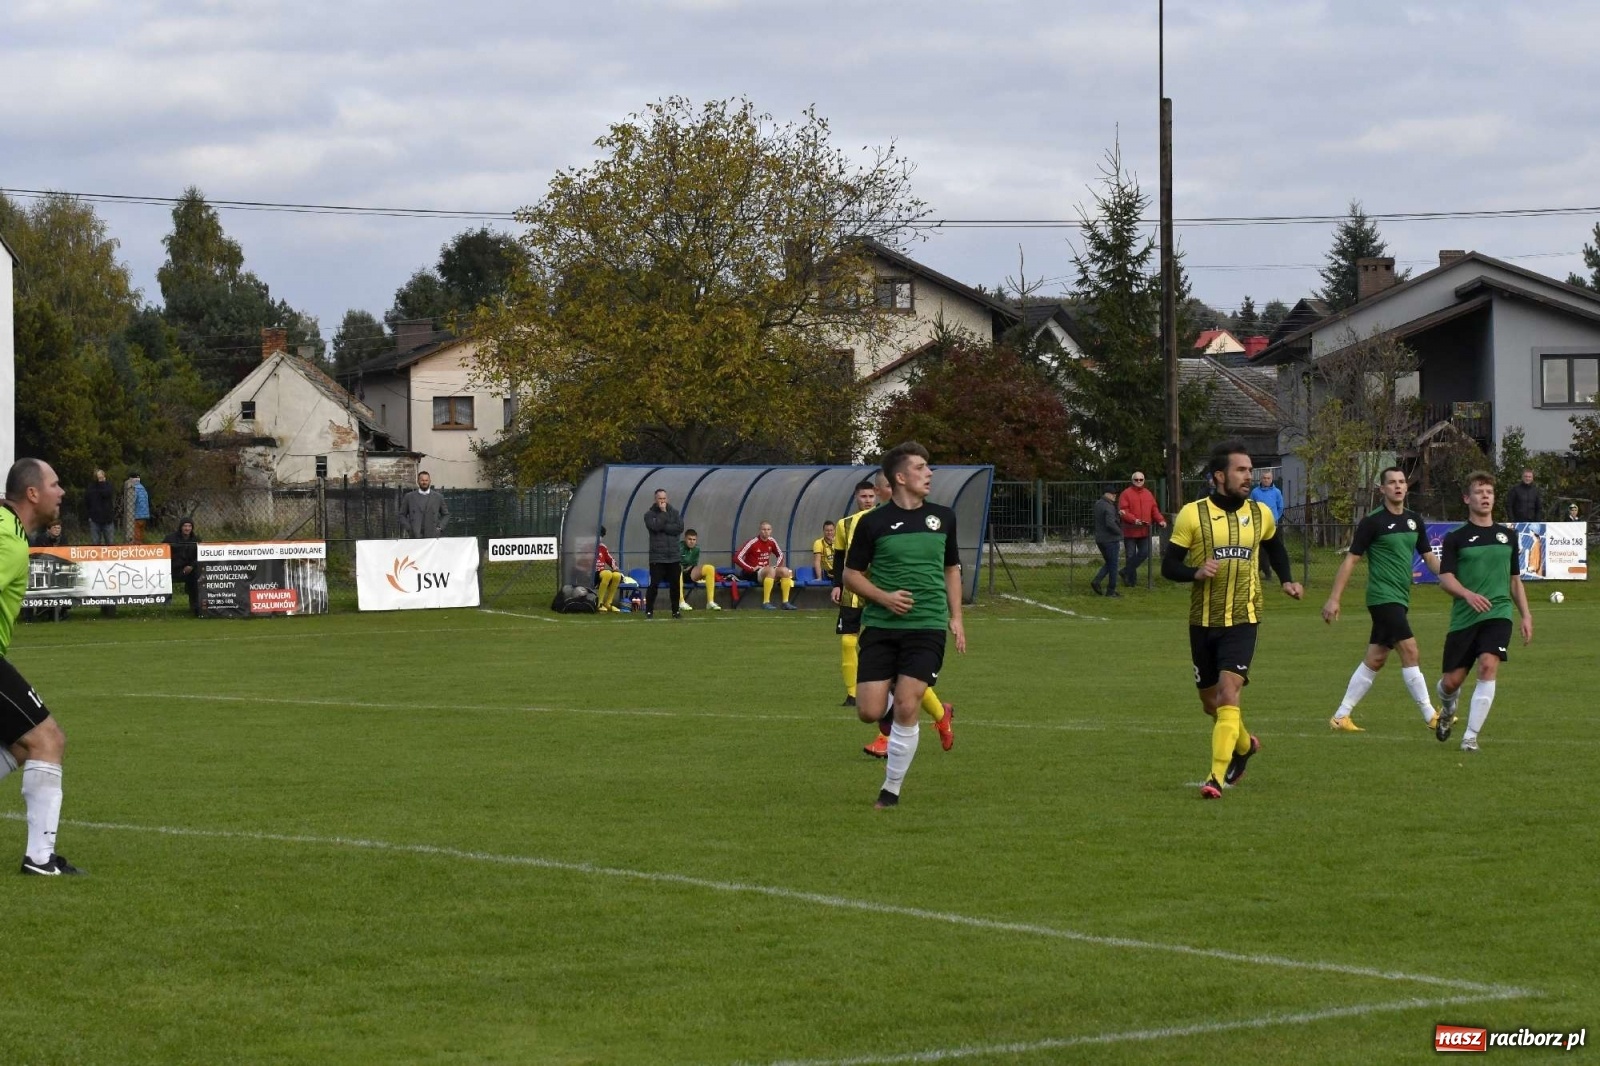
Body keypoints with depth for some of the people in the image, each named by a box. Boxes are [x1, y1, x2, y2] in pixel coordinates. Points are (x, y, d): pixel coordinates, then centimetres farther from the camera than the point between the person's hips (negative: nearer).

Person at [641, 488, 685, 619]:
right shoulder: (649, 514, 2)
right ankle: (649, 611, 2)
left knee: (675, 584, 6)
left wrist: (664, 528, -11)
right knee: (654, 584, -6)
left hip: (674, 555, 3)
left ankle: (676, 611, 15)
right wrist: (663, 512, -8)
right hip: (657, 556, -3)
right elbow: (655, 526, -17)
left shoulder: (674, 512, 10)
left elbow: (680, 528, -4)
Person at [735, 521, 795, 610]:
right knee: (771, 570, -34)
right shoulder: (752, 543, -14)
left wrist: (777, 567, 4)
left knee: (785, 570, -13)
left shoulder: (771, 542, 5)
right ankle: (766, 603, -38)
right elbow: (737, 558, -19)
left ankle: (785, 602, -12)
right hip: (752, 573, -7)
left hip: (765, 571, 7)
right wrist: (751, 568, -23)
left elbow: (780, 555, 23)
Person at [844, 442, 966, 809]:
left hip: (927, 627, 1)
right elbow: (851, 574, 4)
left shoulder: (942, 517, 7)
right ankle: (891, 715, 31)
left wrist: (956, 617, 9)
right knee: (870, 711, -7)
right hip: (880, 626, -1)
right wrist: (884, 597, -13)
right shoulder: (872, 522, -2)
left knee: (906, 708, -10)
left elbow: (952, 568, 18)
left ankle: (892, 789, 3)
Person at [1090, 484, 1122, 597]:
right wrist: (1119, 532, -11)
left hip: (1100, 539, 8)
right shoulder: (1109, 507, -19)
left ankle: (1096, 581, 4)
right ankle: (1111, 591, 7)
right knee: (1112, 565, 3)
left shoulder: (1097, 504, 9)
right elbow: (1110, 523, -29)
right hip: (1110, 539, -8)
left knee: (1109, 563, 20)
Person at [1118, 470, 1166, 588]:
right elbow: (1122, 511, -14)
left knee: (1144, 553, 4)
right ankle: (1131, 578, 10)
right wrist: (1134, 520, -28)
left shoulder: (1148, 494, 11)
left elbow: (1154, 510, 10)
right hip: (1130, 530, -5)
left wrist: (1160, 520, -8)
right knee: (1131, 555, 1)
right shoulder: (1126, 494, -6)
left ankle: (1127, 572, 17)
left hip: (1144, 531, 5)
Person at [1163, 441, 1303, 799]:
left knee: (1228, 695, -18)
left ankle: (1217, 777, -20)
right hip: (1203, 621, 1)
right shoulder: (1193, 514, -5)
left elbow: (1274, 547, 27)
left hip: (1243, 621, -1)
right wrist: (1196, 573, -22)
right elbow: (1168, 565, -3)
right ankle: (1244, 744, 43)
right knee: (1211, 702, 13)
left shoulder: (1260, 514, 5)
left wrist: (1286, 580, 13)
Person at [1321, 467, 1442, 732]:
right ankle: (1430, 715, -10)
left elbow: (1428, 557, 17)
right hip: (1383, 597, -7)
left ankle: (1341, 716, 14)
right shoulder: (1373, 522, -8)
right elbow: (1351, 560, -7)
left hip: (1400, 599, 7)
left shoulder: (1414, 520, 11)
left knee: (1375, 660, 9)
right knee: (1410, 651, -14)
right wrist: (1333, 599, -10)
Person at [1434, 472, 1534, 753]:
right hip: (1464, 617, -1)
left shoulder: (1507, 536, 13)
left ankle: (1471, 736, -17)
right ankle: (1449, 708, 39)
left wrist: (1526, 616, 13)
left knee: (1488, 666, -23)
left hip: (1498, 614, 1)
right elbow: (1445, 578, -6)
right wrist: (1468, 594, -25)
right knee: (1452, 681, 0)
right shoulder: (1456, 538, 2)